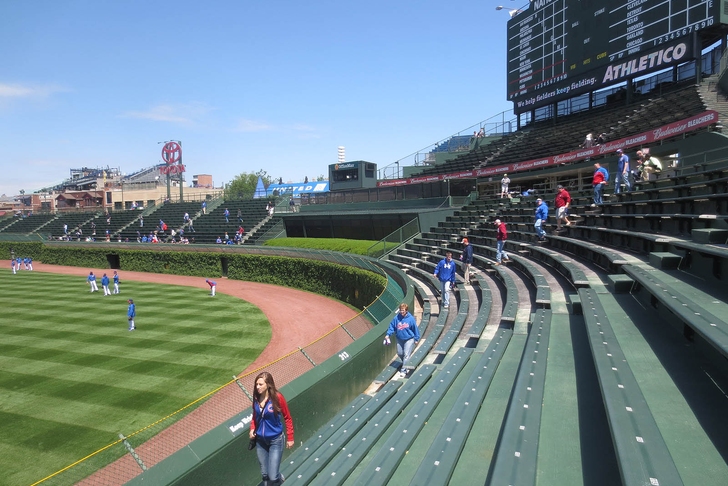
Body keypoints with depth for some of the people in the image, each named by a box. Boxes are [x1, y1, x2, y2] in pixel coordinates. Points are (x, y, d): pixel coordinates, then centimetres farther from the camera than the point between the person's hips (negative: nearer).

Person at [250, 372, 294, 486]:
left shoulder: (277, 397, -20)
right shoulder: (256, 398, -8)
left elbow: (287, 418, -10)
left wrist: (290, 438, -6)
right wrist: (252, 429, -7)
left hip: (275, 440, -4)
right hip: (260, 441, 4)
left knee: (273, 476, -4)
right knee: (264, 474, 13)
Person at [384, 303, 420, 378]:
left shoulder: (411, 318, -16)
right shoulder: (396, 318, -11)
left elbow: (415, 329, -7)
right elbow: (392, 326, -1)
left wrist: (416, 339, -2)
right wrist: (388, 334, -12)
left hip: (409, 339, -4)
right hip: (400, 339, 4)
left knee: (406, 354, -7)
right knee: (399, 353, 14)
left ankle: (403, 370, 1)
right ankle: (405, 363, 42)